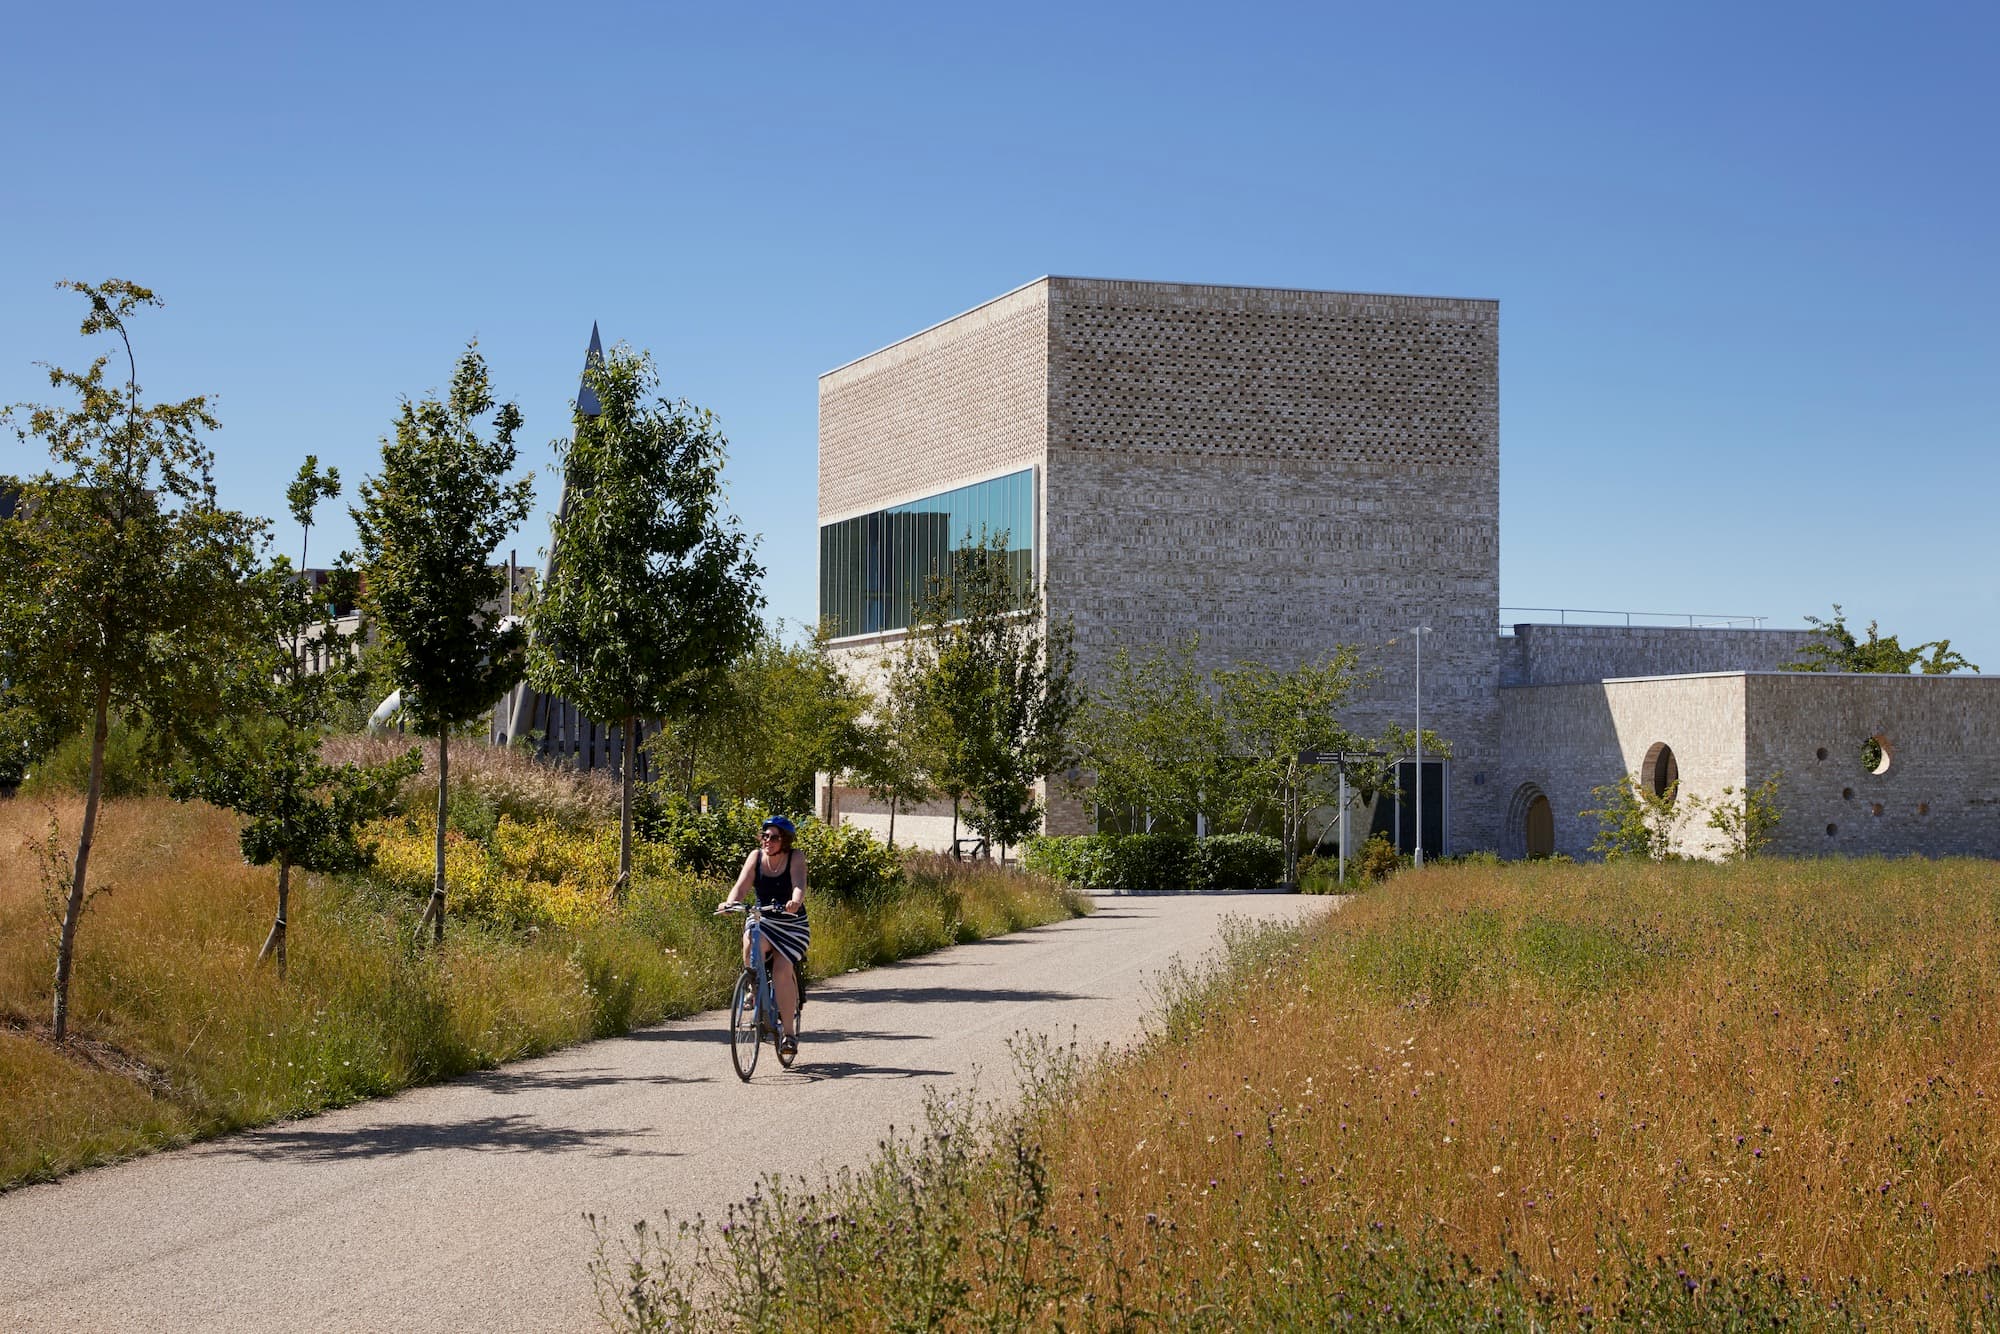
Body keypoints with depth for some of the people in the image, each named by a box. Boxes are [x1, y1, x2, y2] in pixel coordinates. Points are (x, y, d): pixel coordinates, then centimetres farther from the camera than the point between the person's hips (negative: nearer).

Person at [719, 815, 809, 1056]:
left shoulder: (796, 858, -8)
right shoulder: (756, 857, -1)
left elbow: (799, 884, -26)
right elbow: (742, 885, -12)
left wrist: (795, 902, -48)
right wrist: (730, 902, -34)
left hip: (791, 924, -2)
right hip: (761, 920, 2)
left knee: (782, 970, -19)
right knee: (750, 945, -32)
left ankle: (788, 1032, -10)